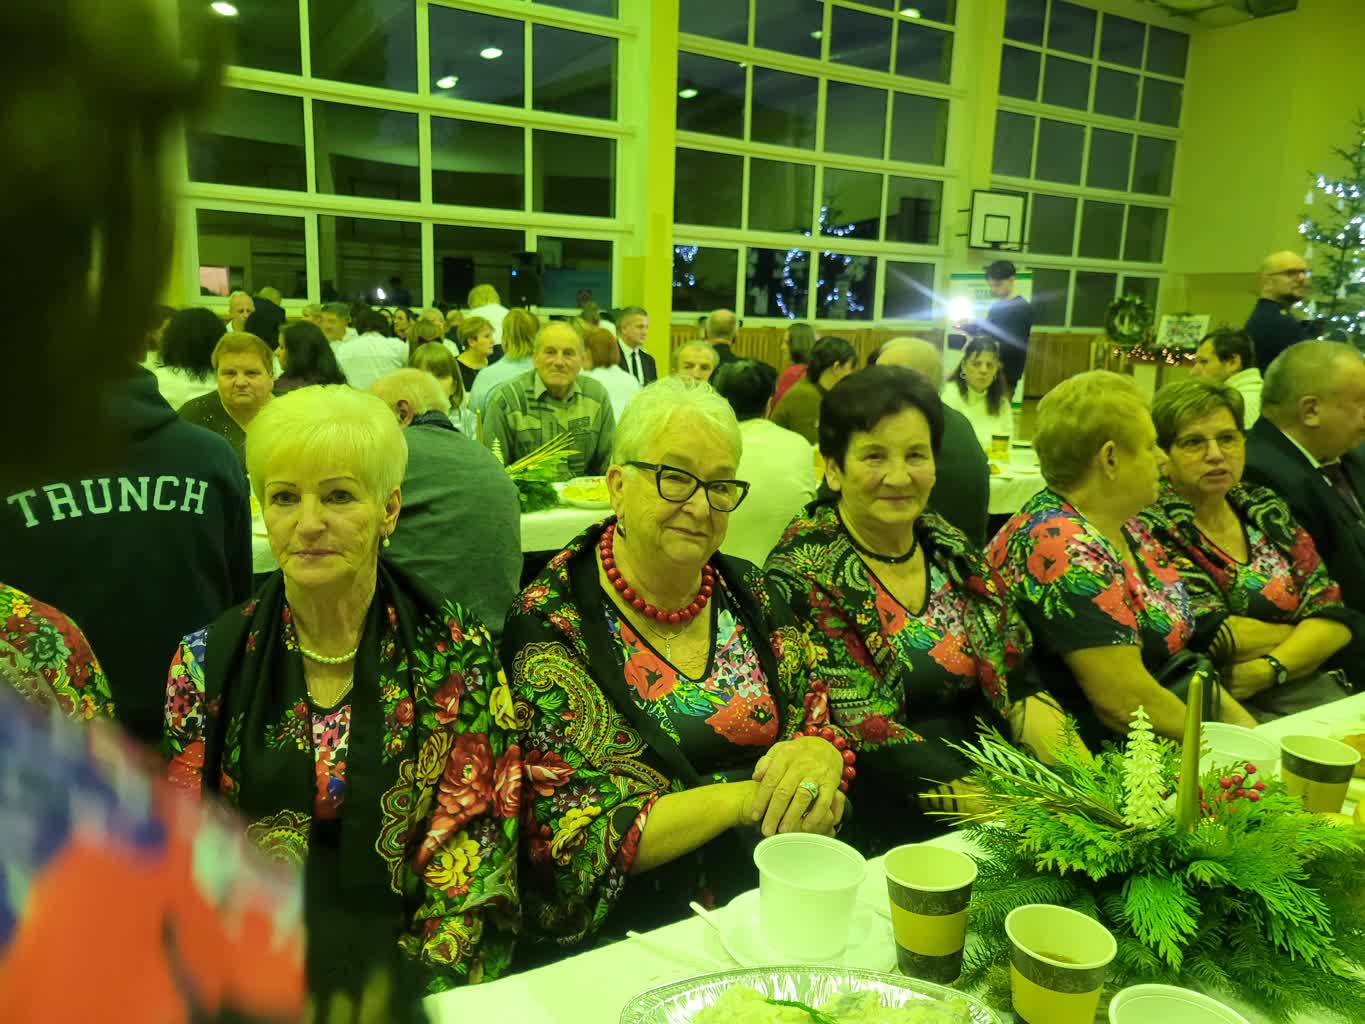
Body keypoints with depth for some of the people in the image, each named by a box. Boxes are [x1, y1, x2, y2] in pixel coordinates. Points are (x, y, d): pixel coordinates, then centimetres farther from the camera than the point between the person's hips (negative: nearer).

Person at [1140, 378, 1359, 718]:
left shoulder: (1265, 508, 11)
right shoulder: (1152, 527, -8)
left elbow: (1335, 615, 6)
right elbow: (1210, 635, -15)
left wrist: (1270, 668, -12)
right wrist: (1305, 634, 1)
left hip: (1304, 685, 6)